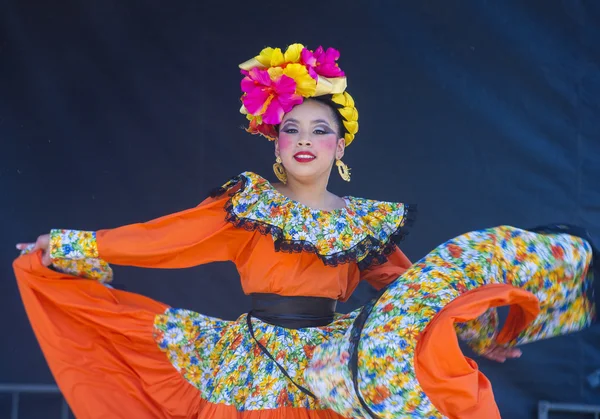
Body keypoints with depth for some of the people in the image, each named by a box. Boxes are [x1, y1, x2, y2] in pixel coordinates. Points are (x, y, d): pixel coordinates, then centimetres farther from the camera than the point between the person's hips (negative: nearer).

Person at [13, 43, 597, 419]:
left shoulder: (369, 222, 9)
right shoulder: (248, 206, 3)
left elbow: (410, 290, 15)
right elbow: (158, 237, 2)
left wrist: (477, 333, 8)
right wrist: (57, 248, 2)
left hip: (331, 362, 2)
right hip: (252, 368, -2)